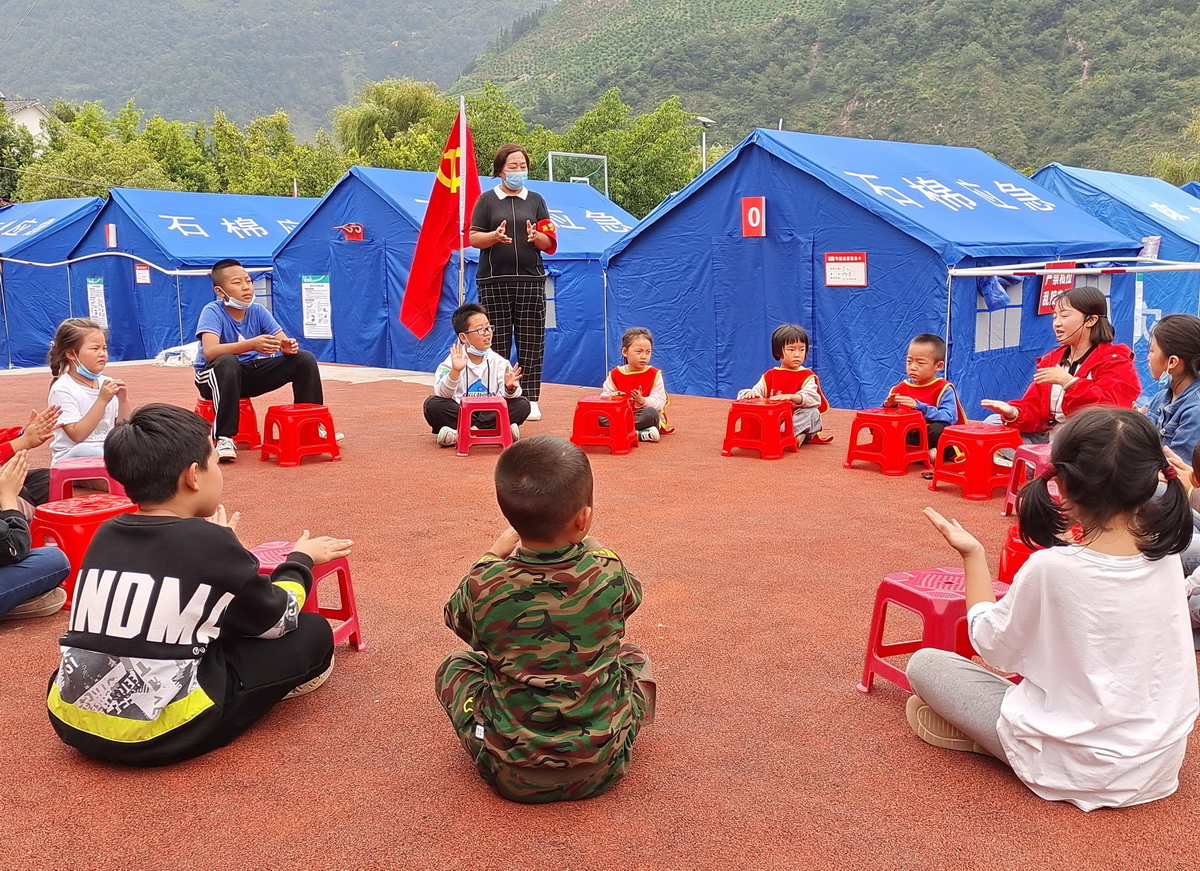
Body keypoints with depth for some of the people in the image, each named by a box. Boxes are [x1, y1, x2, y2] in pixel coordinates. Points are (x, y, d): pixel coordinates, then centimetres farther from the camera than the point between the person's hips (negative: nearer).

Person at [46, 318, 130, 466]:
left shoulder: (108, 383, 8)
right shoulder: (62, 389, -9)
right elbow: (77, 435, -18)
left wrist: (123, 401, -6)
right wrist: (102, 401, -21)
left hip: (105, 453, 4)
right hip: (70, 459, -4)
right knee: (84, 450, -38)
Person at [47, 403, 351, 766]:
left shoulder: (106, 535, 4)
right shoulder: (213, 544, -12)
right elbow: (278, 619, 5)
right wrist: (300, 560, 22)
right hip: (157, 733, -7)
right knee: (312, 633, 5)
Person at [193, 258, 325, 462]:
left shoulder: (258, 311, -3)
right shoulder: (212, 311, -18)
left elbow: (284, 342, -6)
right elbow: (210, 352, -35)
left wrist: (289, 347, -33)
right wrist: (251, 344, -47)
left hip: (250, 373, 5)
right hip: (213, 376, -5)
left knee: (304, 359, -7)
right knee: (227, 361, -40)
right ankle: (224, 438, -32)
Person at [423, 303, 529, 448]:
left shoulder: (499, 362, 2)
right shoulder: (454, 361, -5)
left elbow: (504, 395, -9)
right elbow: (442, 393, -19)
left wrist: (509, 388, -32)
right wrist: (455, 371, -36)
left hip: (490, 413, 2)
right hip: (460, 413, -2)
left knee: (522, 404, -19)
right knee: (433, 404, -27)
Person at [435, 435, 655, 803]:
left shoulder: (483, 585, -19)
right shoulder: (609, 574, -17)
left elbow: (458, 618, 7)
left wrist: (500, 548, 13)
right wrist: (586, 542, 19)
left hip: (511, 776, 0)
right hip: (601, 768, 1)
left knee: (454, 665, 23)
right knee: (633, 657, 26)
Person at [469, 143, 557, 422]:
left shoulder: (535, 200, 12)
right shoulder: (487, 199, 7)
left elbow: (549, 243, 10)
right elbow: (474, 238, 2)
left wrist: (537, 237, -12)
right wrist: (494, 236, -17)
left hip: (530, 280, 2)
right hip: (494, 281, -1)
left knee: (531, 342, 0)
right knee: (497, 342, -1)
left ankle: (530, 399, 6)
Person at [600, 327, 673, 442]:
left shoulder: (654, 375, -1)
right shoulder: (615, 375, 5)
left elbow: (660, 402, -10)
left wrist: (642, 401, -30)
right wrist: (612, 397, -24)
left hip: (643, 416, -2)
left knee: (650, 412, -36)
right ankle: (641, 435, -34)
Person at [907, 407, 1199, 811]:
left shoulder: (1052, 567, -26)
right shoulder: (1166, 555, -11)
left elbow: (991, 645, -9)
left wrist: (972, 555, -1)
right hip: (1160, 763, 6)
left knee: (925, 662, 4)